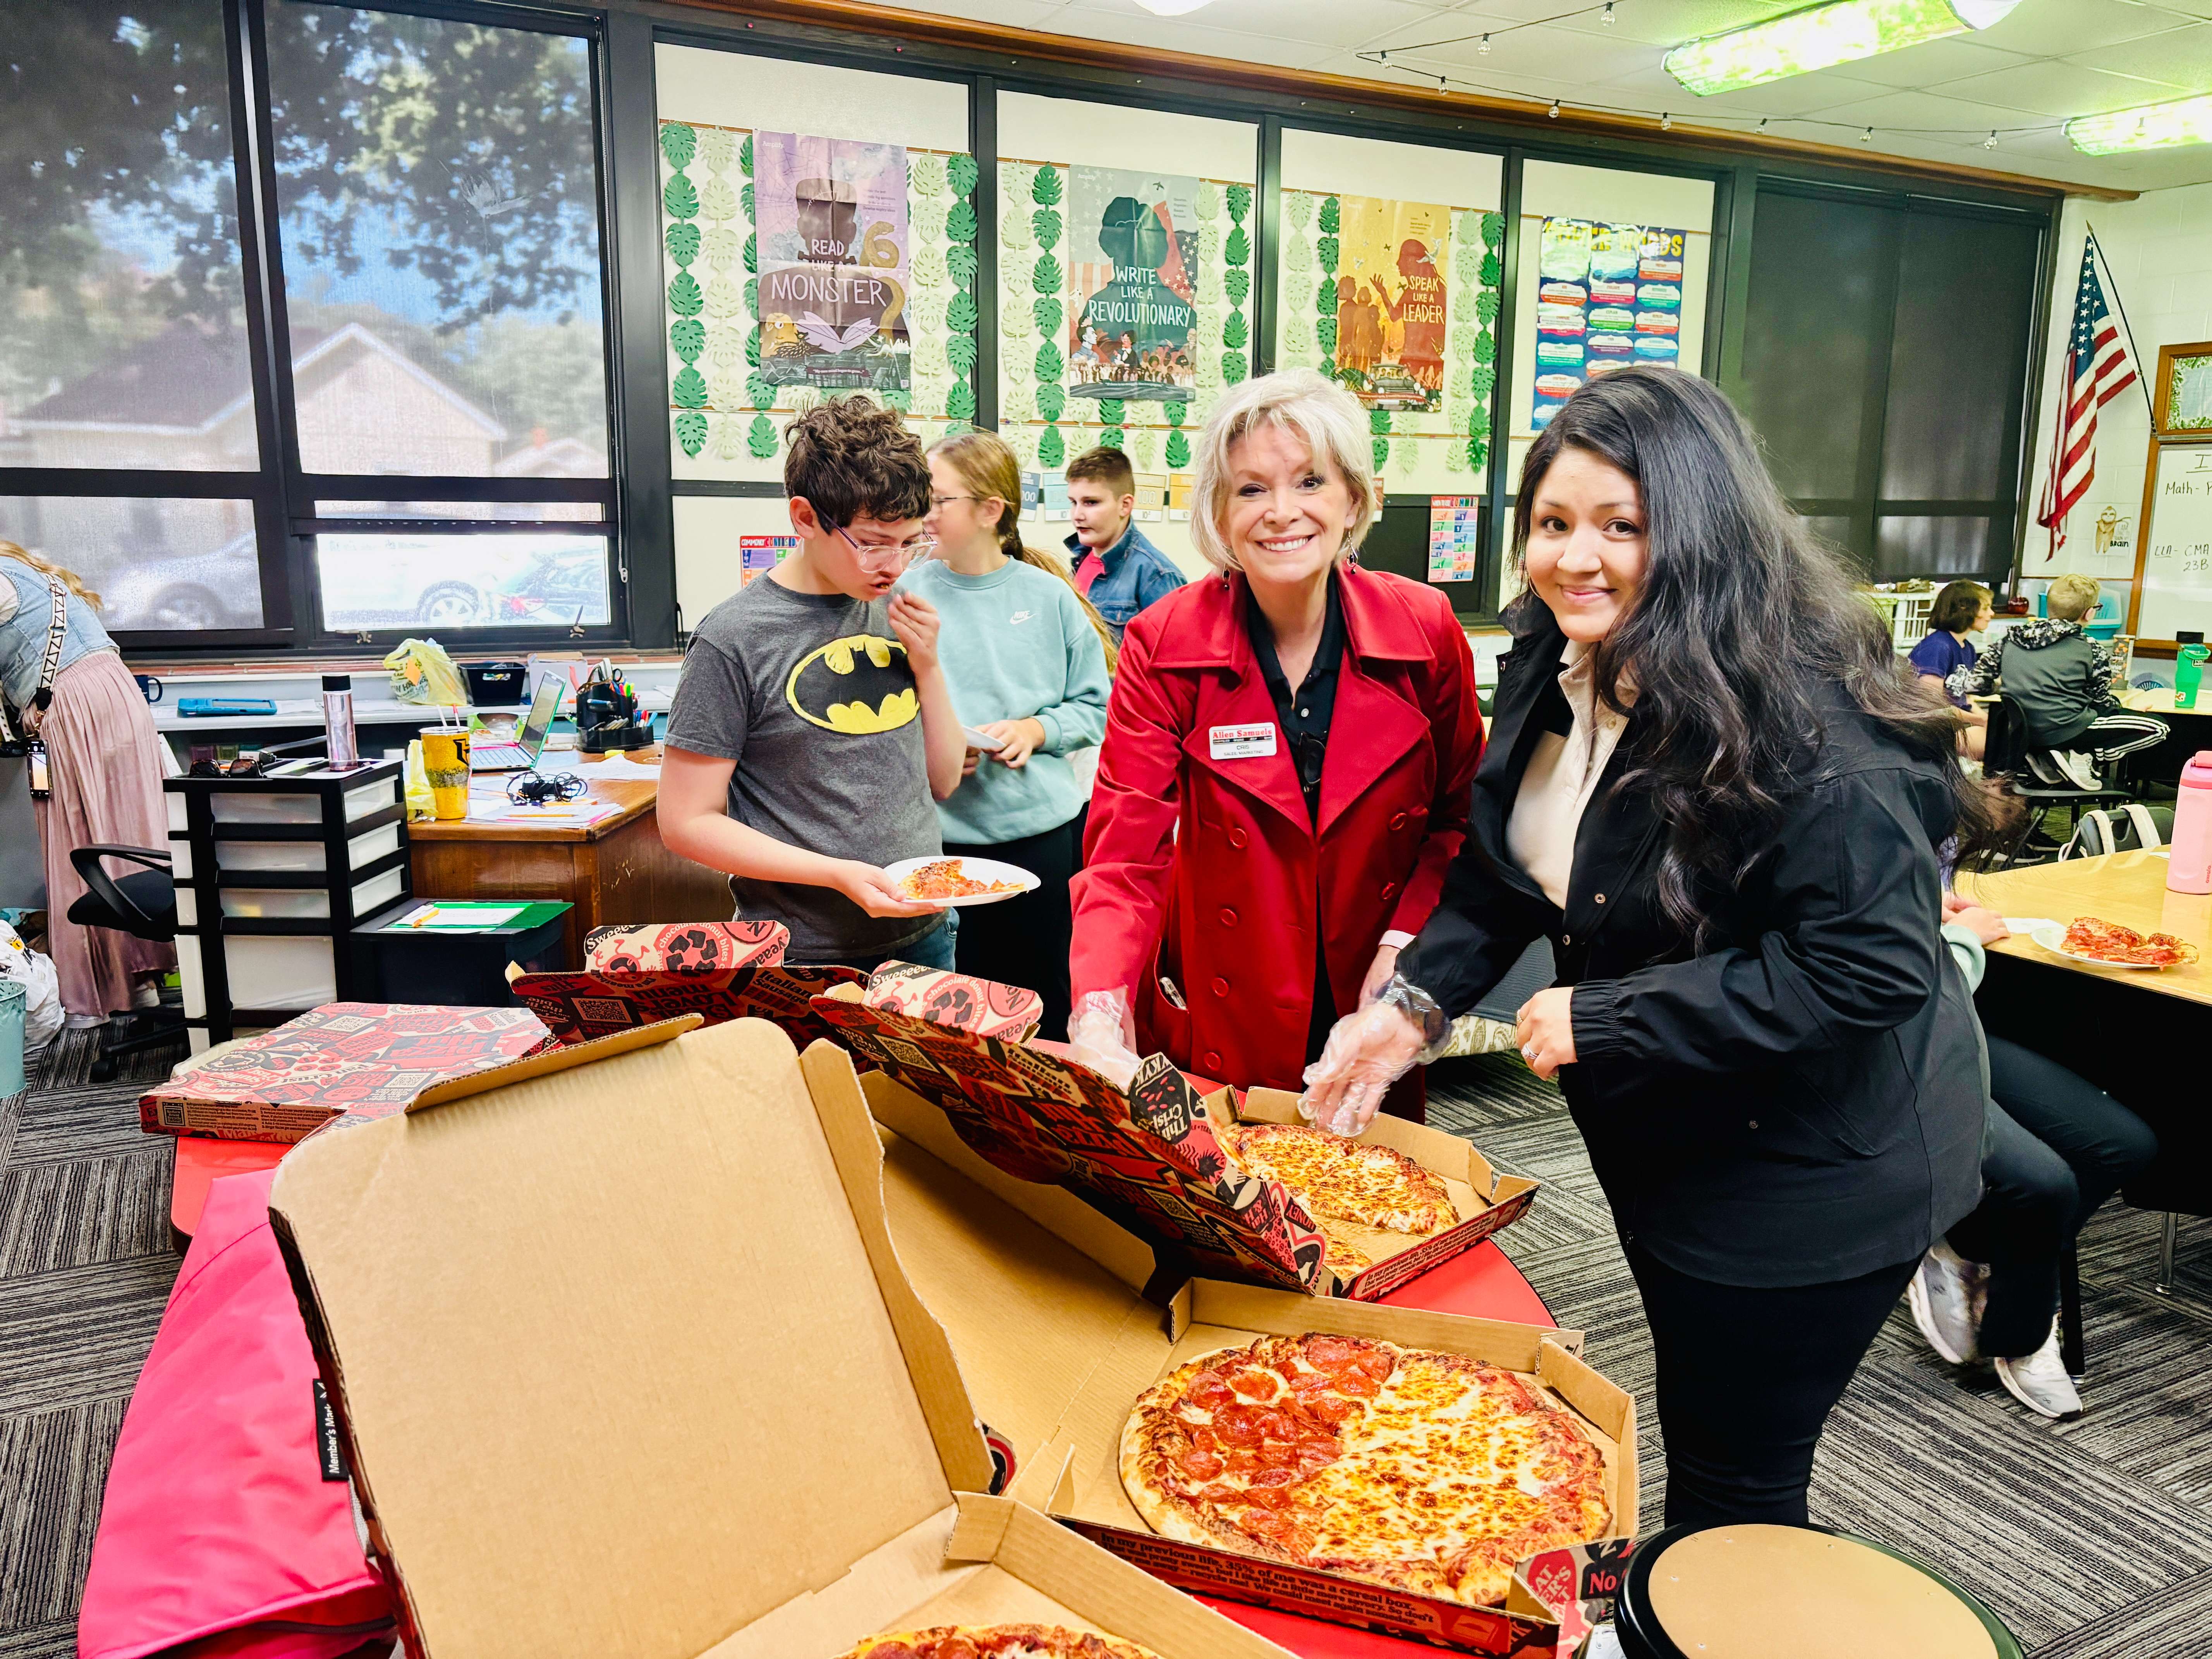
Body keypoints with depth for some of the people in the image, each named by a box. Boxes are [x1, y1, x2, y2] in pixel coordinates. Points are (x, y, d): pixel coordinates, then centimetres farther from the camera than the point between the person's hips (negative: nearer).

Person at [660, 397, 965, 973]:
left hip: (923, 938, 6)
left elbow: (943, 781, 10)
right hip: (804, 958, -5)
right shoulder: (734, 640, -14)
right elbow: (687, 822, -12)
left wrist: (927, 666, -5)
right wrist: (838, 874, -21)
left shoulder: (894, 612, 4)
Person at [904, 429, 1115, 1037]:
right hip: (944, 833, 0)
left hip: (1045, 828, 1)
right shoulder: (909, 594, 0)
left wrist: (1037, 729, -11)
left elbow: (1096, 704, 5)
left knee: (1047, 1001, 11)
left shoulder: (1047, 595, 2)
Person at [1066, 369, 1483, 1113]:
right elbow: (1126, 855, -19)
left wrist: (1405, 942, -12)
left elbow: (1459, 814, 3)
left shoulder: (1426, 629, -9)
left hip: (1371, 1012, 2)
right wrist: (1101, 1017, -34)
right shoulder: (1164, 645, -14)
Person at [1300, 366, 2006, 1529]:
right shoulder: (1558, 668, -4)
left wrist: (1606, 1017, -29)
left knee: (1734, 1478, 10)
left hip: (1811, 1164, -8)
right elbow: (1504, 866, 4)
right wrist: (1416, 1002, -10)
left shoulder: (1809, 723, -30)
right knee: (1693, 1424, 29)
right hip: (1666, 1143, 8)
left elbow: (1870, 968, -32)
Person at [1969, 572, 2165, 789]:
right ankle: (2081, 758, -8)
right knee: (2157, 727, 5)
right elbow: (2103, 703, 6)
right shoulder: (2093, 651, -5)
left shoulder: (2011, 636, 5)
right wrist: (2119, 703, 30)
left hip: (2020, 734, 6)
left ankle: (2045, 760, 10)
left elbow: (1978, 683, 7)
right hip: (2063, 733, -6)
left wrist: (2007, 684, 29)